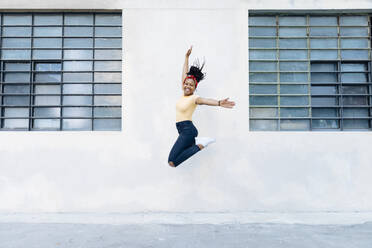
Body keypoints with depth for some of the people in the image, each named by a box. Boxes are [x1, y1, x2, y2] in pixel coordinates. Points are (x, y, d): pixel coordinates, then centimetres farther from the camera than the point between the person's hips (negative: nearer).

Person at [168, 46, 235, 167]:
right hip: (183, 131, 8)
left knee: (172, 162, -17)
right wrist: (186, 56, 20)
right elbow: (185, 73, 14)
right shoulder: (183, 93, 9)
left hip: (188, 130, -8)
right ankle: (196, 142, 17)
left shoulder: (194, 98, -10)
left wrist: (219, 103, -50)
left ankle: (199, 145, -9)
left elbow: (205, 100, -31)